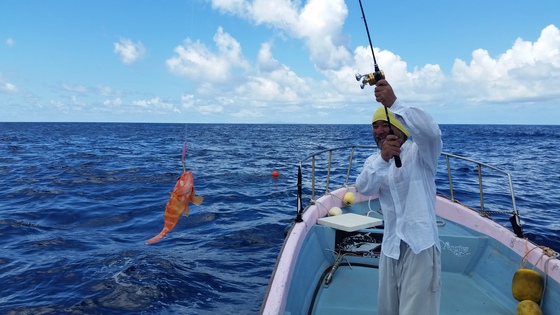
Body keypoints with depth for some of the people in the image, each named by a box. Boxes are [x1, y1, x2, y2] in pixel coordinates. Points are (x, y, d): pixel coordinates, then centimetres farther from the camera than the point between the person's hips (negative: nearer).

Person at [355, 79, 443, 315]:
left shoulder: (420, 152, -5)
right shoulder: (374, 161, 9)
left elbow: (431, 131, -29)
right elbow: (363, 188, -12)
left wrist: (394, 103, -34)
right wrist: (383, 159, -28)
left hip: (419, 245, -6)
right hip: (390, 246, 6)